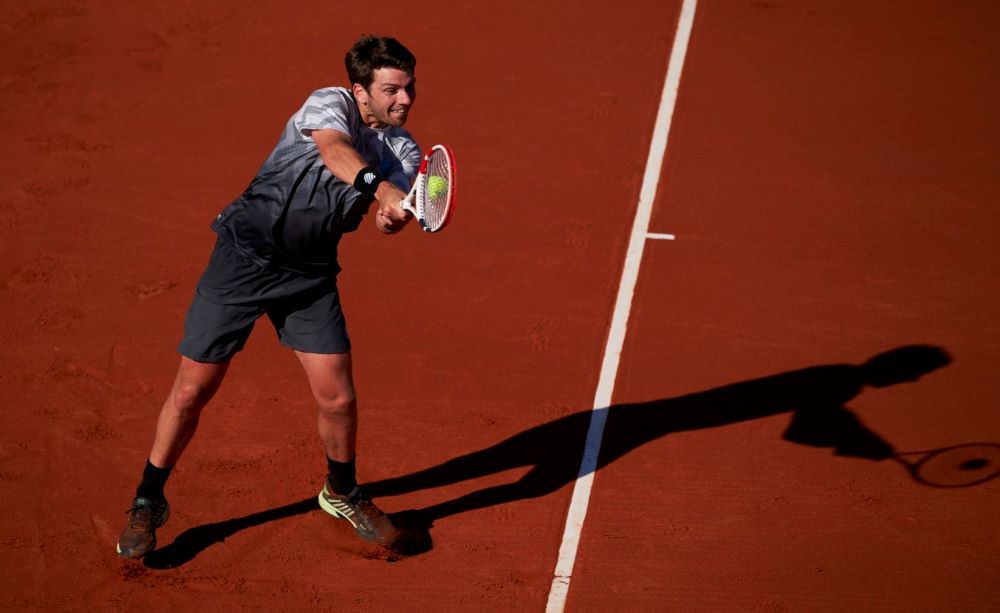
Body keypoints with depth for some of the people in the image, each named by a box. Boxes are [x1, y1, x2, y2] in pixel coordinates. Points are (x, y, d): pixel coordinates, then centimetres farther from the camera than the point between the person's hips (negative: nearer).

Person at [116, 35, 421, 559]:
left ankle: (343, 493, 27)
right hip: (245, 254, -4)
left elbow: (395, 212, -15)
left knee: (338, 398, -3)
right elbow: (335, 149, -33)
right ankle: (148, 502, 20)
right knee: (193, 388, 0)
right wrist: (383, 188, -50)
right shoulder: (330, 103, -11)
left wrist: (393, 215, -39)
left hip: (310, 274, 4)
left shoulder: (404, 152, 2)